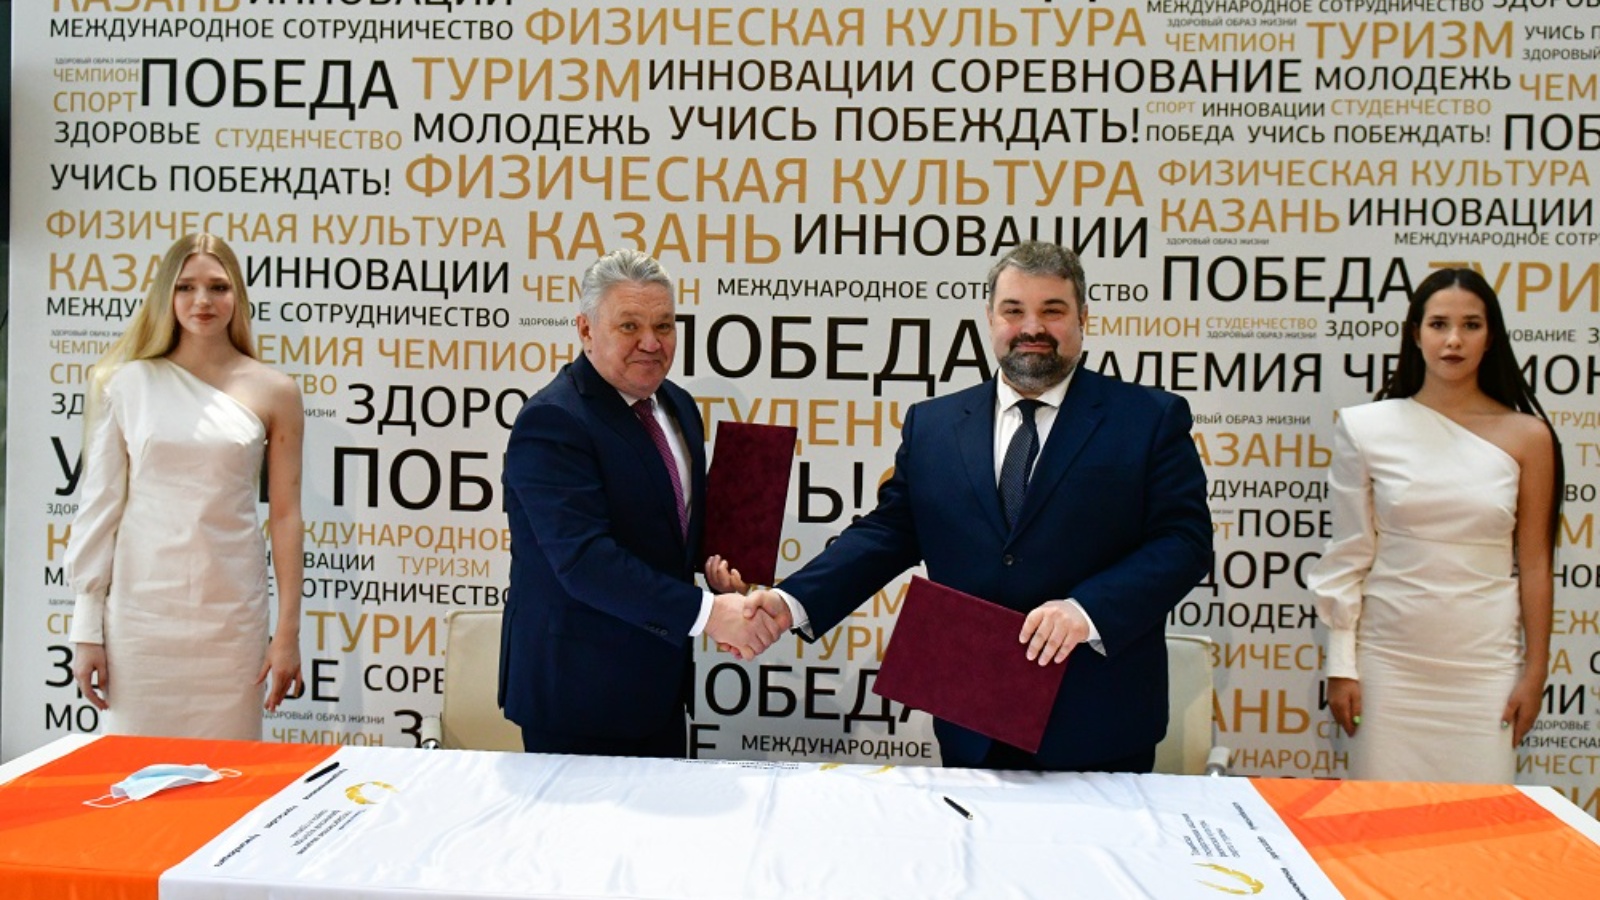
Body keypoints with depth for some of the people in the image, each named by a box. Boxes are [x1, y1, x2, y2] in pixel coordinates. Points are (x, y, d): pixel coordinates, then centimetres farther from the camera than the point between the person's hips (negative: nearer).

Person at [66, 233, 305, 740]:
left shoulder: (273, 393, 2)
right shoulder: (127, 384, 2)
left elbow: (285, 516, 2)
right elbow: (100, 506, 4)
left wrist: (288, 633, -1)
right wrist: (86, 627, 2)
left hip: (231, 616, 0)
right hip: (139, 609, 0)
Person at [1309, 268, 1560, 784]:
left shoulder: (1526, 435, 2)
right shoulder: (1367, 428, -1)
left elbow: (1534, 563, 5)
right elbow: (1347, 555, 2)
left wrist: (1535, 670, 4)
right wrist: (1341, 665, 1)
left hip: (1486, 662, 1)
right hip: (1390, 656, 0)